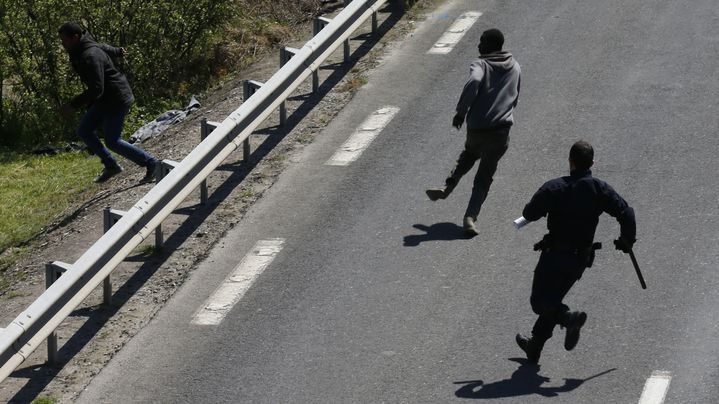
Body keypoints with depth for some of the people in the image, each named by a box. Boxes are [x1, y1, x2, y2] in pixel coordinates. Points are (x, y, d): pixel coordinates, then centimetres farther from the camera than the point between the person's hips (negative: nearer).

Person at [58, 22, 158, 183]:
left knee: (112, 141, -4)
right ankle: (111, 166, 16)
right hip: (105, 99, 10)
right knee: (84, 131, 8)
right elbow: (102, 47, 24)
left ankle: (151, 163, 9)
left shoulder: (90, 57, -29)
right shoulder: (80, 51, 2)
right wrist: (117, 51, 45)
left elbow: (96, 89, -35)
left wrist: (74, 105, -34)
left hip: (117, 100, -10)